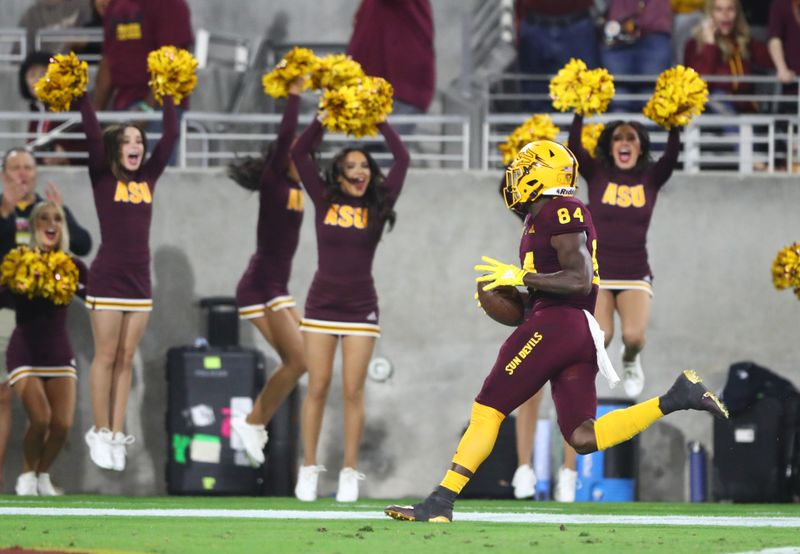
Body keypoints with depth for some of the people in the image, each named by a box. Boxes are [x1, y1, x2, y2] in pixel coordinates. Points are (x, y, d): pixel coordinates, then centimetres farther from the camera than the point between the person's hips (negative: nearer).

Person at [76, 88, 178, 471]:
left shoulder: (147, 178, 7)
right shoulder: (102, 177, -4)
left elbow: (170, 137, 6)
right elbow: (93, 134, -16)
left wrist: (167, 94, 4)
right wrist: (80, 93, -19)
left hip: (139, 281, 4)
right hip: (107, 279, -4)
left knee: (126, 360, 6)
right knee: (106, 357, 1)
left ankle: (117, 434, 9)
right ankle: (100, 433, 9)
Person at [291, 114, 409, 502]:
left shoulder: (377, 206, 2)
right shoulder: (325, 201, 2)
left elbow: (402, 160, -2)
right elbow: (299, 153, -2)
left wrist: (380, 120, -2)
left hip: (361, 308, 0)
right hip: (322, 305, 0)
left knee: (353, 391, -1)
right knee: (317, 388, 2)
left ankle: (350, 473, 3)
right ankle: (309, 470, 7)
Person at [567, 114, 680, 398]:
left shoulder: (650, 179, 4)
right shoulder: (596, 174, 1)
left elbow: (672, 154, -12)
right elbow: (574, 147, -13)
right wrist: (579, 115, -23)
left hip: (635, 275, 1)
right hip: (597, 272, -1)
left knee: (634, 336, -20)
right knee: (599, 337, -21)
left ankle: (630, 360, 18)